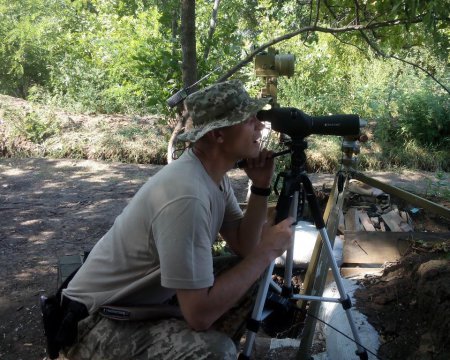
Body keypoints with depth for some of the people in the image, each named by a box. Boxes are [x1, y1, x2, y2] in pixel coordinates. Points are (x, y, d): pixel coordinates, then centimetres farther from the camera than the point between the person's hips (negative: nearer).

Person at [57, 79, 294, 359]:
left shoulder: (215, 174, -2)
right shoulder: (186, 196, -31)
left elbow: (243, 246, 4)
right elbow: (199, 314, -31)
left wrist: (261, 188, -9)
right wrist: (267, 251, -23)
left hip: (152, 295, 9)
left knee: (252, 275, 4)